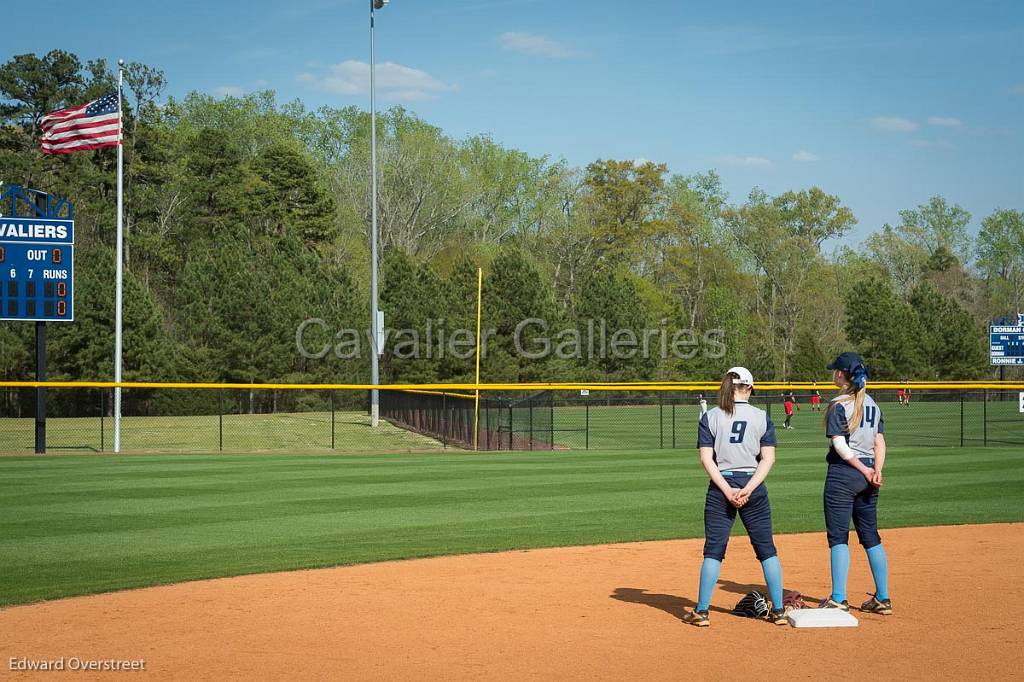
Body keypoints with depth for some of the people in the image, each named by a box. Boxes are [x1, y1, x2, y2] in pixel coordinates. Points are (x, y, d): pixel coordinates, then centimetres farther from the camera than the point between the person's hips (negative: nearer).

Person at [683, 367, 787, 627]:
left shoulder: (710, 417, 2)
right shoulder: (762, 417, 3)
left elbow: (706, 458, -6)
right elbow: (768, 458, -5)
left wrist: (727, 490, -10)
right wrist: (748, 489, -11)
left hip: (720, 486, 0)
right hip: (753, 484, 0)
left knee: (713, 549, 4)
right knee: (766, 549, 9)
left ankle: (701, 611, 4)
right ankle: (778, 610, 11)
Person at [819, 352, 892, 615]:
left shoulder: (838, 404, -10)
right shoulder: (872, 404, 12)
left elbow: (839, 445, -17)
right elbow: (880, 443, 6)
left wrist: (863, 470, -11)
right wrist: (876, 470, -4)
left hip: (843, 472, -7)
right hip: (868, 473, 7)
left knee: (838, 536, -3)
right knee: (871, 536, 12)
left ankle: (839, 599, -6)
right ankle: (883, 598, 13)